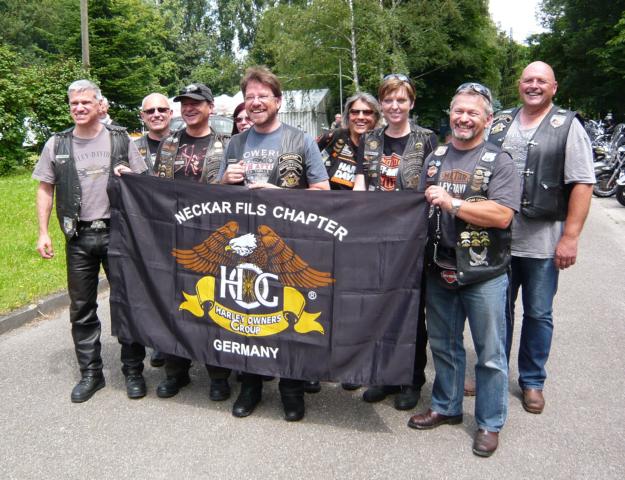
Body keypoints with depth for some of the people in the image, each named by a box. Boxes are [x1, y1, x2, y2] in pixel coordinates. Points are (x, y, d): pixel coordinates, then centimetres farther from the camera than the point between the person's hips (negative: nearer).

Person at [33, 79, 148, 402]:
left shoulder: (121, 139, 3)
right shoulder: (57, 144, 6)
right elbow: (45, 189, 9)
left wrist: (129, 175, -14)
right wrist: (43, 233, 2)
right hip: (78, 238, 2)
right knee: (82, 308, 8)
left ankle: (133, 370, 19)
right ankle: (90, 373, 22)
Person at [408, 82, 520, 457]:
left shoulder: (498, 161, -6)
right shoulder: (435, 158, 11)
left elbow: (502, 215, -18)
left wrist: (451, 203, -19)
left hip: (485, 275, -5)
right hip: (440, 271, 5)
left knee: (490, 353, 7)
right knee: (444, 345, 18)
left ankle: (490, 423, 24)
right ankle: (447, 407, 36)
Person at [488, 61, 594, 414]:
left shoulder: (568, 127, -2)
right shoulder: (500, 123, 10)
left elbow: (582, 185, -7)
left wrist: (570, 237, -14)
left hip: (543, 241, -3)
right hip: (497, 236, 3)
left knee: (538, 314, 10)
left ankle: (532, 381, 27)